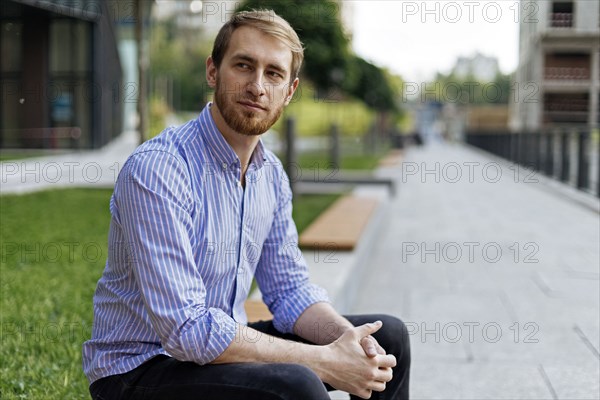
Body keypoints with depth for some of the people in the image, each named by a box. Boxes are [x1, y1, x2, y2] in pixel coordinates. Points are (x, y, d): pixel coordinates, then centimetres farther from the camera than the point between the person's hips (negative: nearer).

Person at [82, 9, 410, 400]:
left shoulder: (271, 173, 2)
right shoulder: (155, 170, -24)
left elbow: (289, 289, 8)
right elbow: (186, 329, -29)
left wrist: (346, 338, -14)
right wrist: (326, 362, -25)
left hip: (218, 344, 8)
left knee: (388, 337, 5)